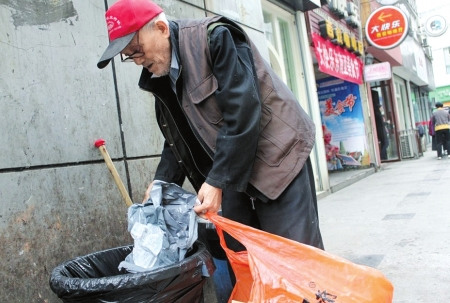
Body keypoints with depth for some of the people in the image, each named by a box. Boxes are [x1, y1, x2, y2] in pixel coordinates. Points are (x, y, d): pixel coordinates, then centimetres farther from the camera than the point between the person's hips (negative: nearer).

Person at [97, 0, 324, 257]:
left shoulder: (215, 38, -16)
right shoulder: (159, 77, 6)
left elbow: (243, 113, -23)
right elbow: (178, 138, 12)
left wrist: (217, 180, -23)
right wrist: (163, 182, -2)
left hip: (276, 158, -7)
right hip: (233, 175, 7)